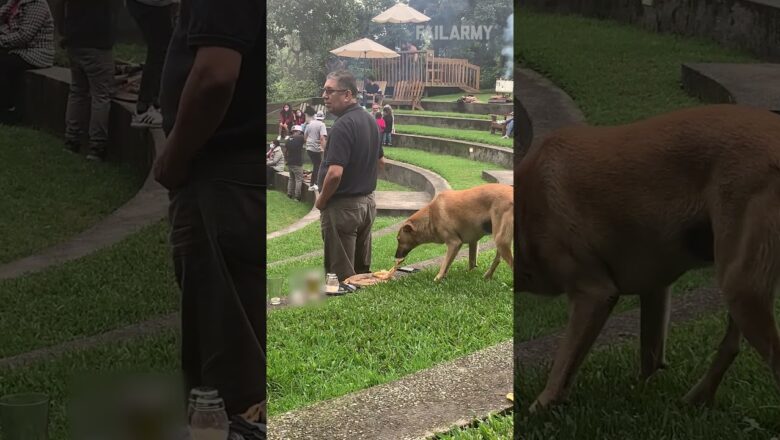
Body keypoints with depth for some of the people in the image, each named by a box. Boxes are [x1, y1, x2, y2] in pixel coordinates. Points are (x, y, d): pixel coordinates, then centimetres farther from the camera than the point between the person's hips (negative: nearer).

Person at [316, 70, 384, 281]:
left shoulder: (342, 126, -22)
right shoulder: (370, 120, 7)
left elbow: (335, 173, -28)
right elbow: (380, 161, 20)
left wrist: (321, 200, -13)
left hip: (343, 206, -9)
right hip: (367, 201, 9)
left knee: (341, 274, 0)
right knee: (362, 269, 17)